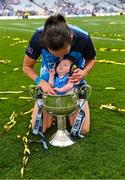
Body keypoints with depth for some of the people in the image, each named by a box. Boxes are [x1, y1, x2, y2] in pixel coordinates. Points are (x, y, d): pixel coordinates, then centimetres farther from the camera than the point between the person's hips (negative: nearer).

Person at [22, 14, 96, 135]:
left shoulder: (83, 38, -31)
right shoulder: (38, 37, -32)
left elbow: (91, 59, -7)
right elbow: (27, 67, -15)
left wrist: (84, 72, -28)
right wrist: (41, 82, -33)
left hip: (73, 79, 0)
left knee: (83, 130, -2)